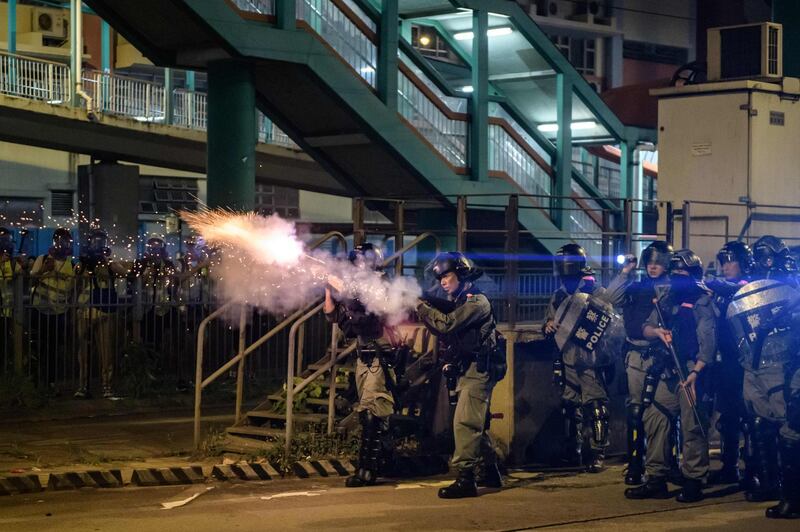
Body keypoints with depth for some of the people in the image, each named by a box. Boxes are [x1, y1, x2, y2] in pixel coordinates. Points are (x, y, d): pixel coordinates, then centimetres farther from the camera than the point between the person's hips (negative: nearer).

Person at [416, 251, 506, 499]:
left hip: (478, 370, -10)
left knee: (465, 422, -17)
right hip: (467, 371, 10)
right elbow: (444, 333, 20)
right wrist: (425, 311, 8)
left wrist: (422, 306, -13)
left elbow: (447, 325, -23)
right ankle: (491, 473, 28)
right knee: (476, 423, 17)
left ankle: (465, 479, -21)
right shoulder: (459, 302, 17)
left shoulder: (477, 301, -13)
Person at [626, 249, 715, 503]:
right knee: (655, 420, 5)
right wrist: (658, 331, -6)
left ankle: (693, 482, 1)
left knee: (692, 425, -6)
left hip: (691, 370, -7)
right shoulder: (668, 300, 18)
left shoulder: (702, 301, -4)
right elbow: (645, 329, 18)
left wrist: (695, 372, -23)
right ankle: (656, 480, 12)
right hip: (669, 372, 7)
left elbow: (707, 342, -13)